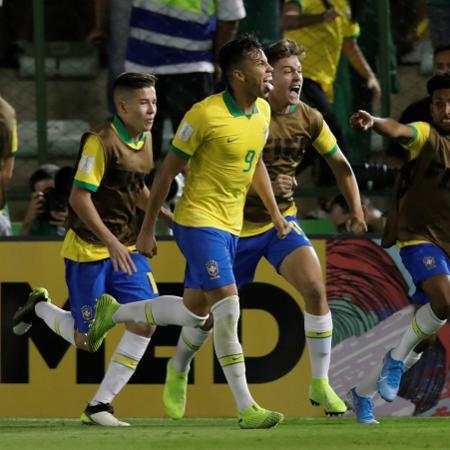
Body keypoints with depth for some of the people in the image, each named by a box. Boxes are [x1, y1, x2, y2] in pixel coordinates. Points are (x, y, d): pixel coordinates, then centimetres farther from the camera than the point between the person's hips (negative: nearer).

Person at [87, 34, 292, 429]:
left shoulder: (263, 111, 4)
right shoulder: (206, 114, -18)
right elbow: (168, 170, -11)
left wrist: (275, 213, 18)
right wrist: (147, 230, -8)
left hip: (230, 226, 8)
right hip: (199, 221, -8)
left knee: (194, 313, 12)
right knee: (228, 308, -15)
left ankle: (113, 313, 34)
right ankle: (246, 410, -12)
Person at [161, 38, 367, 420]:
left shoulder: (308, 118, -4)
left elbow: (339, 163, 9)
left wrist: (356, 209, -1)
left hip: (282, 221, 3)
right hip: (239, 226, -3)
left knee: (314, 286, -20)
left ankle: (321, 384, -10)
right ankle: (178, 370, 37)